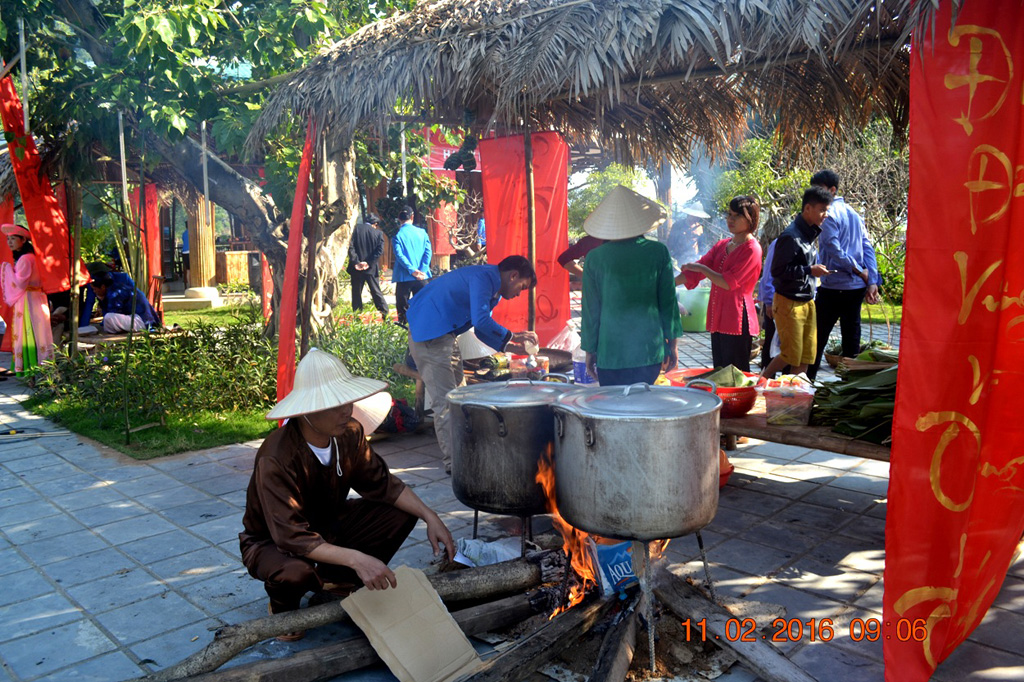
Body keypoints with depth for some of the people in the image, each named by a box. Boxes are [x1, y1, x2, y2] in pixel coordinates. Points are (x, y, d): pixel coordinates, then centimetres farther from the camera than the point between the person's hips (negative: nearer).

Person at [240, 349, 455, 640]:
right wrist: (356, 559, -51)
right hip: (271, 543, -6)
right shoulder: (275, 460, -35)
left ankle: (333, 580, 7)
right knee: (296, 572, -40)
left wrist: (430, 516, -18)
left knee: (401, 513, -10)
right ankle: (283, 607, -1)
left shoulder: (350, 433, -16)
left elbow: (381, 483, -5)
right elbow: (292, 537, -40)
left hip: (325, 525, 6)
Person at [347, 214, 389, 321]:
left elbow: (350, 246, -11)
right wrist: (369, 263, -10)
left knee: (356, 293, 8)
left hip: (357, 268, 0)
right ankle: (385, 315, 7)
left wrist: (356, 262, -12)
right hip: (371, 268, 1)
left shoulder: (356, 228, -2)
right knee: (376, 292, 10)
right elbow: (379, 250, -9)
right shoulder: (378, 233, 1)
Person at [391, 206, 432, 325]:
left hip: (404, 276, -2)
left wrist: (412, 270, -15)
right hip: (421, 276, 3)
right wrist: (422, 270, -9)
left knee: (403, 306, 5)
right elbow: (428, 252, -4)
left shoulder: (398, 235, -5)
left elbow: (399, 255, -15)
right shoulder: (422, 232, 3)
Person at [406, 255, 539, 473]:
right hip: (429, 333, -11)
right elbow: (481, 321, -27)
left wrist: (511, 347, 8)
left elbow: (481, 329, 19)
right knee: (445, 401, -9)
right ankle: (455, 462, -5)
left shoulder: (493, 287, 15)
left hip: (443, 333, 11)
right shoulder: (484, 277, -17)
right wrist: (512, 337, -15)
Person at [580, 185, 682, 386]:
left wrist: (590, 350, 12)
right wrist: (672, 344, 14)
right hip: (650, 350, 1)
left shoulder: (595, 258, -4)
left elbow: (590, 309, 2)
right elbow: (668, 302, 4)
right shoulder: (658, 252, -2)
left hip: (610, 353, -1)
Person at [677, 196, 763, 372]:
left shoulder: (752, 249, -8)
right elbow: (696, 270, 11)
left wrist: (702, 268, -9)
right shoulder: (722, 245, 16)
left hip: (737, 320, -8)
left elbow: (728, 282, -15)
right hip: (718, 319, 8)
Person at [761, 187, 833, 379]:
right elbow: (777, 270, -21)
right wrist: (809, 270, -21)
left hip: (807, 301, 9)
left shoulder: (809, 233, 11)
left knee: (806, 355, 8)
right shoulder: (791, 237, -18)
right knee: (791, 353, -2)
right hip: (789, 303, -8)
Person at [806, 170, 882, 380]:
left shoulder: (829, 215, -9)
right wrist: (872, 281, 4)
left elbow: (835, 250, -18)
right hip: (857, 286, 8)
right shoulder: (853, 213, 15)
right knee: (851, 333, 11)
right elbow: (868, 248, 10)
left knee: (818, 336, -2)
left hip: (833, 286, -8)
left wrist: (860, 271, -8)